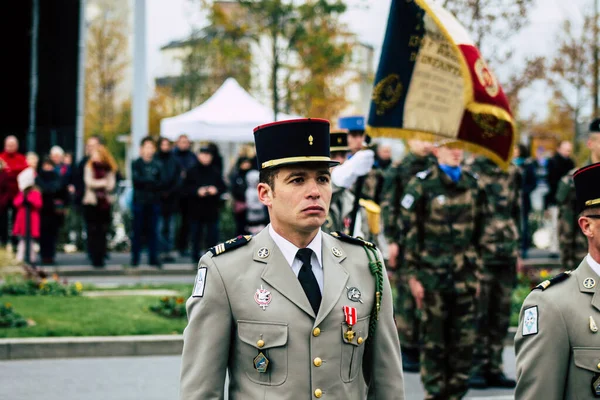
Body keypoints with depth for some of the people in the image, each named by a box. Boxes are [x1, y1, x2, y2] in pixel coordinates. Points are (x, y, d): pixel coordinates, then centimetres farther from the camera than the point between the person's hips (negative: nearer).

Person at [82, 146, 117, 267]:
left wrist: (97, 184, -11)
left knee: (103, 232, 0)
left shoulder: (109, 169, 7)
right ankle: (94, 258, 1)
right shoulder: (89, 167, 5)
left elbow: (111, 185, -2)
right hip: (91, 203, -1)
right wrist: (103, 182, -7)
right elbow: (89, 182, -7)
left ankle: (101, 257, 4)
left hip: (105, 203, 1)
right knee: (93, 232, -2)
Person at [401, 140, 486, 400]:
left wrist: (477, 271, 13)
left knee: (465, 339, 3)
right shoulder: (422, 185, -3)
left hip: (465, 275, 4)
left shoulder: (472, 185, 11)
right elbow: (410, 233, -4)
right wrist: (413, 275, -7)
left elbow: (479, 232, 16)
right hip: (433, 274, -4)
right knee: (434, 339, 1)